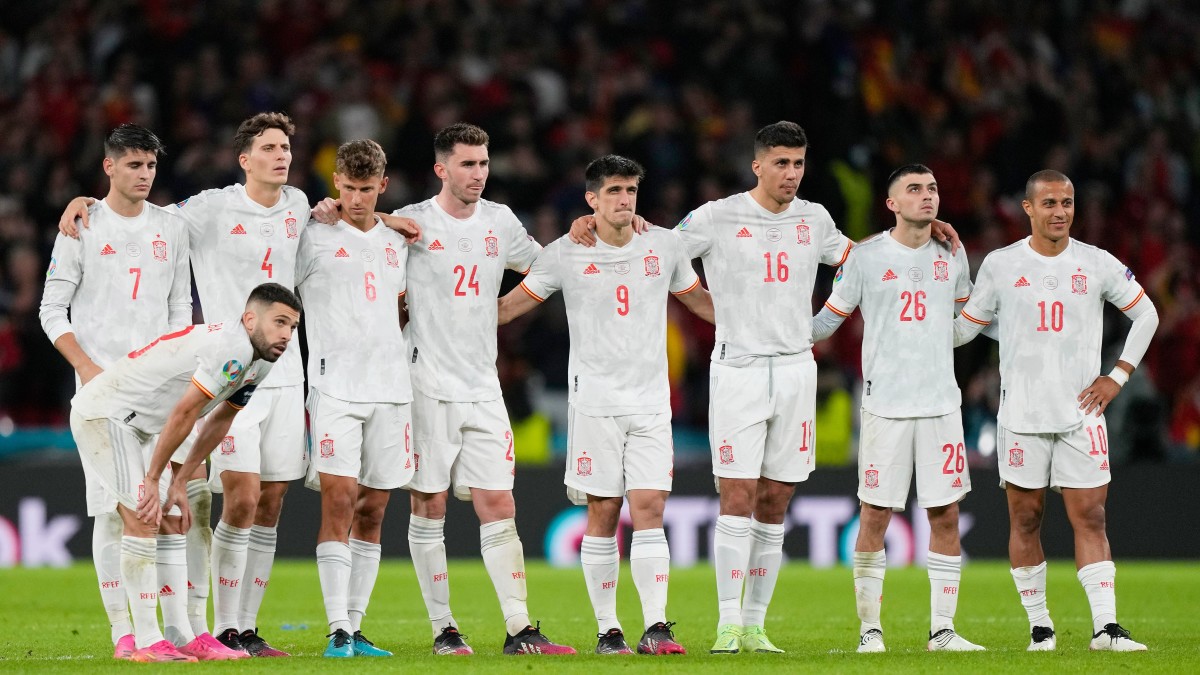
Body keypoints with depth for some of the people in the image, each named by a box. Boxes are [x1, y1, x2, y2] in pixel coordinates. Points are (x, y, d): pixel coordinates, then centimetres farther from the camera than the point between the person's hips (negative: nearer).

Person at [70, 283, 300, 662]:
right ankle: (147, 642, -14)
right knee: (142, 519, -15)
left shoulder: (260, 363, 5)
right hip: (103, 413, -10)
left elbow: (219, 421, 14)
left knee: (172, 523, 9)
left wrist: (180, 482, 10)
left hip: (134, 425, 10)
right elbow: (184, 414, -25)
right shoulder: (233, 348, -27)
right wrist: (153, 479, -17)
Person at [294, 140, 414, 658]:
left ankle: (355, 628, 10)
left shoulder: (396, 242, 15)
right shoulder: (313, 238, 1)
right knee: (338, 503, -13)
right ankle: (338, 632, -14)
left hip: (390, 390, 5)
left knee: (372, 512, 5)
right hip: (334, 387, -5)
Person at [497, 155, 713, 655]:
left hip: (651, 402, 2)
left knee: (649, 509, -8)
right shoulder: (566, 254, 0)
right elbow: (511, 306, 8)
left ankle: (655, 626, -11)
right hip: (595, 401, -2)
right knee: (602, 514, -2)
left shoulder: (664, 246, 7)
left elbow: (698, 299, 23)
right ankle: (607, 629, 5)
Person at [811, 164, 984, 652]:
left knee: (946, 516, 1)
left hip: (941, 403, 3)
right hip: (884, 404, -3)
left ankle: (942, 629, 6)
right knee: (875, 516, -4)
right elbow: (827, 321, 6)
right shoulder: (865, 256, -1)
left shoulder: (952, 256, 9)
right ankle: (869, 628, 4)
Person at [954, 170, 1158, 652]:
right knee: (1025, 520, 2)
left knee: (1090, 517, -6)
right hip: (1022, 413, 0)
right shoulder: (1000, 265, 3)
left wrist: (1117, 376, 6)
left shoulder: (1098, 264, 3)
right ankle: (1039, 626, 11)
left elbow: (1145, 314, 14)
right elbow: (963, 329, 10)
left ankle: (1105, 626, -9)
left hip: (1081, 413, 0)